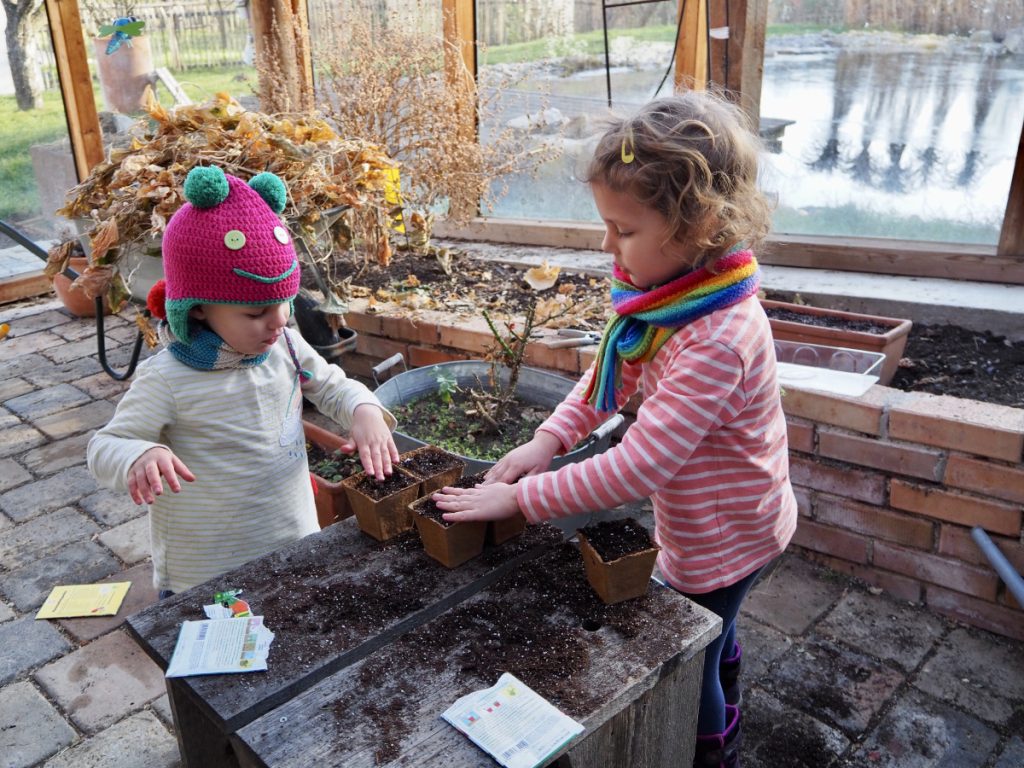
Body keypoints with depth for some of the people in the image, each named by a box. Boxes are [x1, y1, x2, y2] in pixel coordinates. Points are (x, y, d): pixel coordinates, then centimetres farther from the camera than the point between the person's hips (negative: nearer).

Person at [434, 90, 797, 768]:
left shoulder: (718, 341, -38)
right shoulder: (675, 294, -10)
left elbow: (634, 470, -38)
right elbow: (615, 371, 3)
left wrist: (519, 498, -31)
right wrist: (550, 437, -10)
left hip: (721, 545, -8)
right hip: (710, 531, 9)